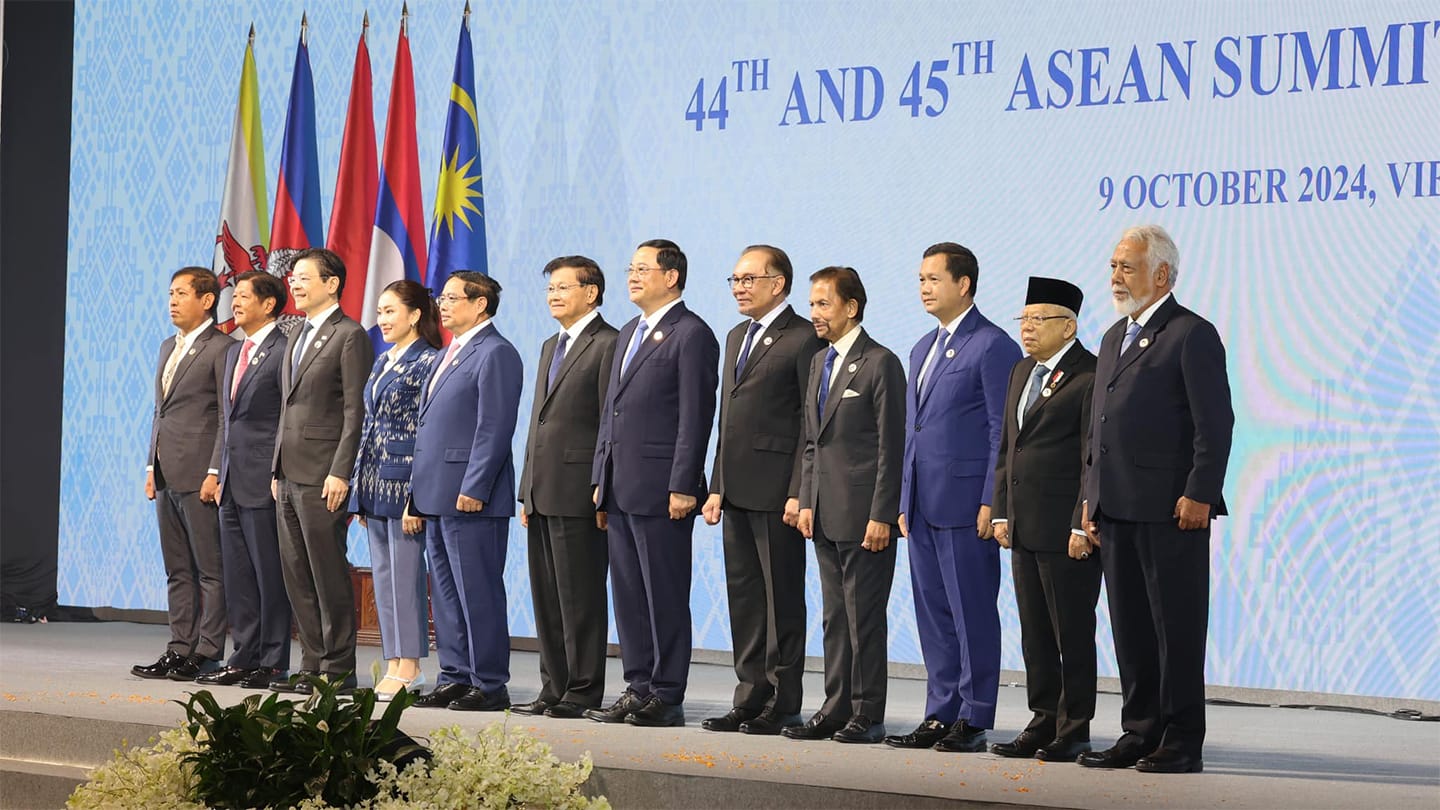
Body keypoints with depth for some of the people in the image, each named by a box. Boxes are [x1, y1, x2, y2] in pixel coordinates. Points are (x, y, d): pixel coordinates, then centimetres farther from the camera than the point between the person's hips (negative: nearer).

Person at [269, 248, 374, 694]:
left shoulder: (349, 336, -8)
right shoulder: (297, 335, 18)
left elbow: (355, 411, -13)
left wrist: (340, 473, -19)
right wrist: (278, 469, 18)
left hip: (322, 476, -9)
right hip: (290, 473, 9)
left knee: (328, 574, -5)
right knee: (296, 573, 9)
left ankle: (338, 668, 0)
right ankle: (312, 662, 15)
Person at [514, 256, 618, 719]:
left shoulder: (608, 345, -8)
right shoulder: (551, 347, 21)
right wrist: (527, 492, 18)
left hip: (578, 494, -9)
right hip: (543, 493, 9)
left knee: (580, 597, -5)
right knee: (547, 598, 11)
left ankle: (583, 693, -1)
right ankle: (554, 689, 16)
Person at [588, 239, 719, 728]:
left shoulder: (691, 335, -8)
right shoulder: (629, 334, 19)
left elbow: (695, 417, -13)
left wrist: (683, 487, -18)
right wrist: (601, 479, 17)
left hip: (660, 490, -9)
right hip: (621, 488, 9)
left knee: (665, 596, -4)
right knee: (628, 594, 10)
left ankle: (667, 697, -1)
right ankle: (639, 690, 16)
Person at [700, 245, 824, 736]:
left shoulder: (803, 339, -8)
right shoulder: (738, 337, 18)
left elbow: (812, 421, -12)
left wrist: (799, 492, -17)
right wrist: (717, 487, 15)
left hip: (776, 491, -9)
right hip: (737, 492, 9)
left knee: (782, 598, -2)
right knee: (744, 596, 11)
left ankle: (783, 704, 2)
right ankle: (751, 698, 16)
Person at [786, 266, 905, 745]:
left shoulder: (880, 364, -9)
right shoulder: (819, 364, 16)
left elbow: (891, 447, -12)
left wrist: (881, 515, -15)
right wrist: (807, 502, 10)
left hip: (865, 515, -8)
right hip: (826, 516, 8)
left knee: (865, 616, -4)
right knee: (835, 616, 11)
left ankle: (867, 716, 1)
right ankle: (837, 709, 16)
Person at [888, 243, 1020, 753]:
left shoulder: (993, 346, -8)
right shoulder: (923, 349, 19)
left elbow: (1003, 431, -11)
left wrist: (991, 502, -16)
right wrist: (905, 501, 17)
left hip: (965, 504, -9)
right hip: (923, 505, 9)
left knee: (972, 613, -4)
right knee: (933, 613, 10)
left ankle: (973, 720, -1)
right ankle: (941, 715, 15)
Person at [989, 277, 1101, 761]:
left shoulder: (1090, 376, -11)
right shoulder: (1022, 373, 16)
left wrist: (1083, 525, -18)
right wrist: (1001, 511, 14)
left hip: (1067, 530, -9)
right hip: (1024, 529, 9)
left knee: (1073, 633, -1)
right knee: (1034, 632, 12)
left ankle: (1074, 730, 5)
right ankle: (1043, 722, 18)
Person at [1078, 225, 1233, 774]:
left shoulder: (1192, 335, -6)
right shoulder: (1115, 337, 20)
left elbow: (1215, 424, -12)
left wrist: (1199, 494, -18)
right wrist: (1092, 497, 16)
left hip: (1170, 510, -8)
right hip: (1116, 509, 8)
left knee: (1178, 628, -3)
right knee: (1130, 627, 10)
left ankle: (1182, 743, 1)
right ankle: (1141, 734, 17)